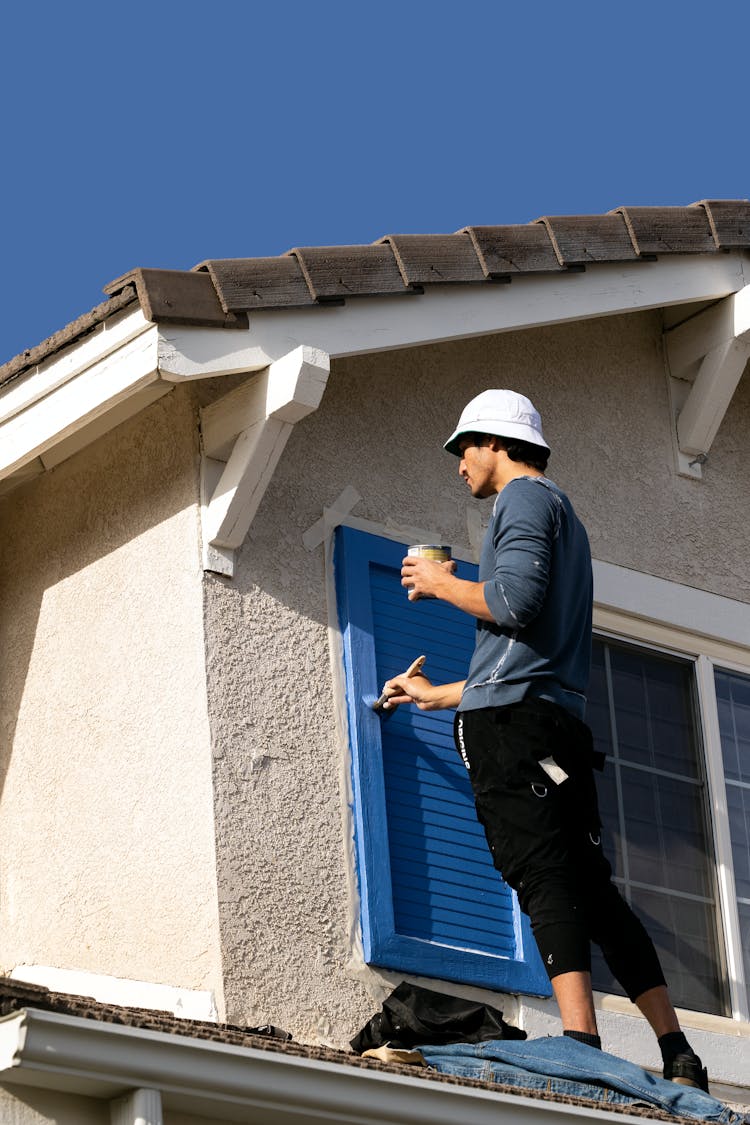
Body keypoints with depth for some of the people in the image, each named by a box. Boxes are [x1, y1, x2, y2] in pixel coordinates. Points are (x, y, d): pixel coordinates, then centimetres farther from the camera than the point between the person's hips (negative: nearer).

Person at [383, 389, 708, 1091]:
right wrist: (442, 695, 44)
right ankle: (679, 1058, 1)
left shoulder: (527, 497, 2)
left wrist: (441, 583, 1)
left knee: (542, 878, -18)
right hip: (558, 721, 9)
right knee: (589, 886, 6)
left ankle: (582, 1046, -31)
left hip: (510, 719, -9)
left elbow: (514, 603, -16)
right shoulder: (563, 519, 32)